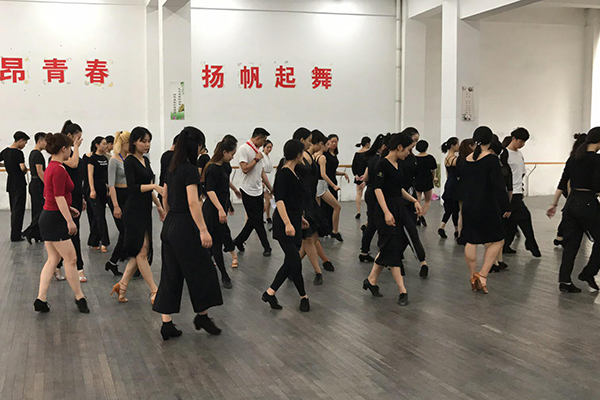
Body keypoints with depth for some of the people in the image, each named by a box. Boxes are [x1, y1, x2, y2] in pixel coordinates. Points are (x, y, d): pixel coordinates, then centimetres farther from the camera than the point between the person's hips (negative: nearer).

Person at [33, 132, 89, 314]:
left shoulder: (51, 167, 13)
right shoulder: (59, 170, -17)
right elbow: (59, 197, -22)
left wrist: (68, 208, 23)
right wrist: (69, 220, -23)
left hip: (48, 216, 10)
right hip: (55, 219, -10)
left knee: (53, 259, 11)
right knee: (71, 259, -1)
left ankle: (41, 299, 8)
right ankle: (79, 298, 8)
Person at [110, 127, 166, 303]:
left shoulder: (145, 160, 14)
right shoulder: (129, 161, -11)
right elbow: (133, 187, -21)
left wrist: (159, 206, 21)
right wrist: (154, 186, -30)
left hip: (145, 210, 9)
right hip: (134, 211, -9)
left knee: (141, 251, 8)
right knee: (142, 250, -4)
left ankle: (122, 284, 16)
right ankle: (154, 291, -1)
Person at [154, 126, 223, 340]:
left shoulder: (172, 168, 11)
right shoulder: (190, 169, -15)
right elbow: (193, 203, -22)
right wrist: (203, 230, -21)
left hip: (169, 226, 9)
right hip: (185, 227, -9)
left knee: (171, 274, 10)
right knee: (202, 270, 7)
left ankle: (167, 324, 10)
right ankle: (202, 316, 21)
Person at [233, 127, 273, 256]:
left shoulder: (258, 151, 14)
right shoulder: (244, 149, -11)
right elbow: (245, 169, -21)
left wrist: (271, 189, 18)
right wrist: (256, 159, -12)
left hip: (258, 191, 8)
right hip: (248, 191, -8)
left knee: (255, 220, 10)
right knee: (256, 220, -1)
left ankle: (239, 241, 23)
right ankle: (266, 247, 5)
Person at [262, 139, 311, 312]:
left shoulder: (292, 172, 13)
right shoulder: (284, 173, -15)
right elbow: (279, 200, -23)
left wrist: (300, 217, 30)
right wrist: (287, 223, -30)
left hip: (293, 222, 10)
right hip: (285, 224, -10)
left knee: (291, 262, 9)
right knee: (295, 262, -4)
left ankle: (270, 293, 14)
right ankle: (303, 297, 11)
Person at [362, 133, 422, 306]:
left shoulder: (397, 164, 13)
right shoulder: (383, 164, -14)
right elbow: (378, 189, -21)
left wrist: (414, 200, 18)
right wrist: (386, 212, -30)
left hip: (399, 210, 9)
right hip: (387, 210, -9)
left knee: (387, 248, 12)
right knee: (392, 248, -6)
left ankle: (371, 280, 24)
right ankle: (402, 291, -5)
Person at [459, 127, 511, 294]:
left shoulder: (467, 160, 5)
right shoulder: (491, 158, -13)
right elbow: (499, 186, -16)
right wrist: (506, 208, -9)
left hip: (468, 207, 6)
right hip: (486, 207, -6)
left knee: (471, 242, 13)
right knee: (496, 240, 7)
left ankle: (473, 277, 20)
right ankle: (482, 275, -4)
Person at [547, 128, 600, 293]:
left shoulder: (573, 158, 9)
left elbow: (562, 183, 11)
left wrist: (554, 204, 14)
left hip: (571, 203, 7)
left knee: (570, 243, 9)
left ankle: (564, 281, 8)